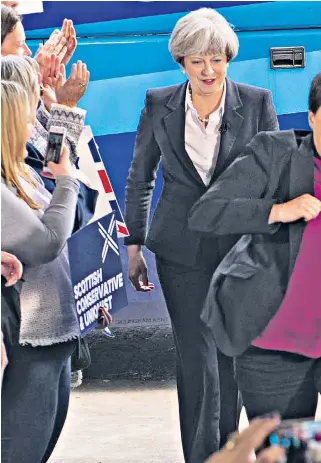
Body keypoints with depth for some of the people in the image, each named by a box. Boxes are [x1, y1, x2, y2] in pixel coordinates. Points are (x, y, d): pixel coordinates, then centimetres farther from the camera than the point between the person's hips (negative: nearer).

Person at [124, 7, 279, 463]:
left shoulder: (257, 103, -5)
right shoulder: (159, 105, -2)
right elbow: (140, 177, 9)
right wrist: (134, 245, 7)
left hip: (240, 247, 0)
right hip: (182, 250, 0)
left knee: (230, 357, 9)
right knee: (197, 362, -2)